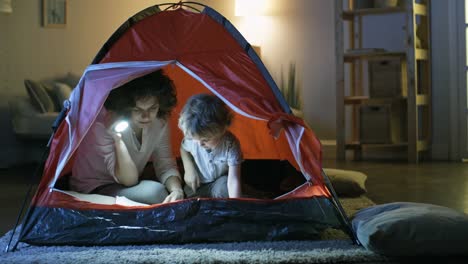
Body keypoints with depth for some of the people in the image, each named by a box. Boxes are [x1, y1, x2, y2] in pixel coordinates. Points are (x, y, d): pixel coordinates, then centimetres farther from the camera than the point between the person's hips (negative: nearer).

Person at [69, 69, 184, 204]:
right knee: (155, 193, -27)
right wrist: (118, 139, -41)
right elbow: (128, 180, -27)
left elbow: (166, 166, -6)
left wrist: (177, 190, -27)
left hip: (125, 187, 6)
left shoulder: (159, 122, -9)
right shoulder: (103, 124, -27)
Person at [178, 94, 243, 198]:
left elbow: (233, 179, -31)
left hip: (219, 184, -2)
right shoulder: (192, 138, -20)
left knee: (223, 188, -35)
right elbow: (183, 148, 8)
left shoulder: (230, 145, -29)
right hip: (196, 185, 3)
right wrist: (189, 169, -8)